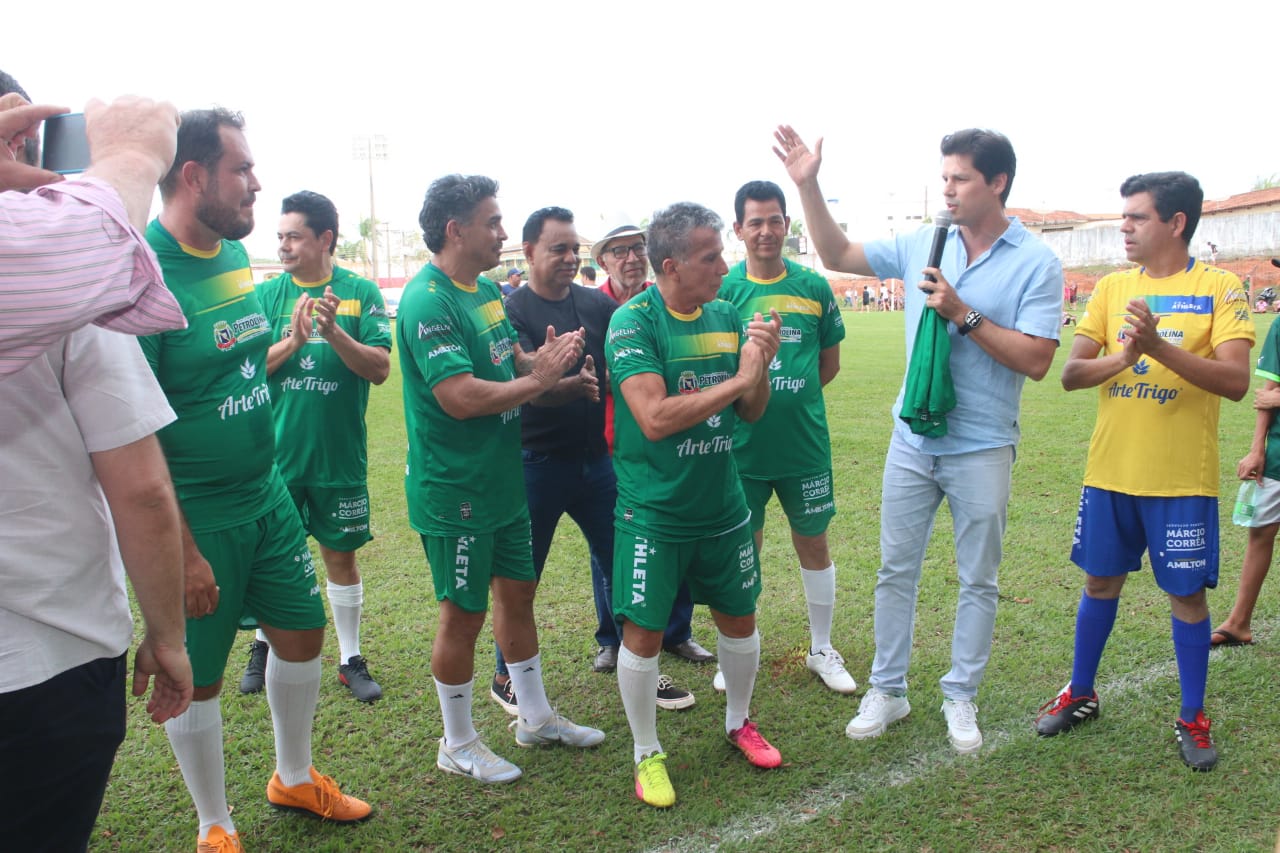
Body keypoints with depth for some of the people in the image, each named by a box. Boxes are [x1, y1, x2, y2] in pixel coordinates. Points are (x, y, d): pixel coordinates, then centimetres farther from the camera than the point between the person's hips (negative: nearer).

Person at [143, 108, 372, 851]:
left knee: (303, 630, 18)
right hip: (196, 519, -8)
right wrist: (182, 552, -20)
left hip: (267, 495, 8)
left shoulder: (236, 255, 3)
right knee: (197, 677, 9)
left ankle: (295, 778, 42)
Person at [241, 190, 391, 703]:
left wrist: (335, 333, -25)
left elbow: (380, 369, -10)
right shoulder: (267, 294, 2)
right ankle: (264, 646, 35)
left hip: (339, 453, -1)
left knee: (341, 555, 9)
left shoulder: (360, 292, -3)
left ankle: (351, 659, 23)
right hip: (277, 451, 2)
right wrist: (292, 341, -21)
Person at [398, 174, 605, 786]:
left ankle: (536, 718, 36)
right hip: (453, 492, -9)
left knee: (518, 593, 18)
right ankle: (458, 745, 25)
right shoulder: (428, 301, -21)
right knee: (463, 614, 5)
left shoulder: (487, 290, 9)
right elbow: (461, 397, -29)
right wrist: (537, 380, -17)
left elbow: (509, 360, 17)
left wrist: (546, 363, -5)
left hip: (502, 481, 9)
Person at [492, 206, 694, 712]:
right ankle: (507, 678, 24)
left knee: (617, 556, 11)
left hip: (596, 458, 5)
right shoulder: (513, 310, -9)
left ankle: (621, 652, 28)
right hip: (537, 465, -5)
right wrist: (570, 387, -41)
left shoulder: (598, 304, 6)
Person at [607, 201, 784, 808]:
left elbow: (751, 412, 7)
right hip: (653, 512, -5)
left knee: (739, 619, 17)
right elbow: (655, 418, -26)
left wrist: (762, 364, -13)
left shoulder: (726, 316, 2)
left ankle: (739, 722, 42)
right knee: (643, 633, 2)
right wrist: (739, 378, -22)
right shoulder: (633, 322, -15)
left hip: (722, 505, 6)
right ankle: (646, 754, 25)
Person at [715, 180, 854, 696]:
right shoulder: (724, 288, -4)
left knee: (813, 541, 12)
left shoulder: (813, 286, 1)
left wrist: (792, 395, 1)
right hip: (743, 442, -1)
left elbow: (830, 361, 9)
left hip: (804, 442, 2)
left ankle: (822, 650, 31)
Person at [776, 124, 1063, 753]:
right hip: (912, 441, 4)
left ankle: (961, 698, 28)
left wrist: (963, 314, -20)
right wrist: (808, 185, -1)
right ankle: (887, 691, 26)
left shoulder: (1036, 263, -8)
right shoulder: (924, 245, 4)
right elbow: (838, 255, 8)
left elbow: (1036, 360, -14)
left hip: (982, 448, -3)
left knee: (978, 581, 10)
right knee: (896, 571, 11)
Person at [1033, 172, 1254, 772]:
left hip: (1181, 479, -3)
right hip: (1109, 471, 4)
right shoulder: (1112, 287, 6)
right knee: (1100, 581, 13)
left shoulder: (1219, 288, -6)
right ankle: (1081, 693, 30)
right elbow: (1070, 374, -1)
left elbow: (1236, 381, -17)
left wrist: (1158, 345, -30)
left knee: (1186, 592, 6)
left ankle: (1192, 718, 24)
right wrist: (1123, 356, -20)